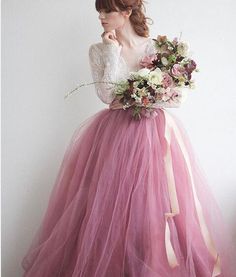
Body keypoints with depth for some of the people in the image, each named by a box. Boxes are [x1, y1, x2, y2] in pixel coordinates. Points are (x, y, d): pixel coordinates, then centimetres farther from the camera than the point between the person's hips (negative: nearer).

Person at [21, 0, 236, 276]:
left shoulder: (156, 48, 1)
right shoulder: (99, 50, 3)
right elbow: (106, 95, -10)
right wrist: (113, 51, -9)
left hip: (155, 132, 0)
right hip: (113, 134, 1)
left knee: (156, 203, 0)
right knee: (110, 204, 2)